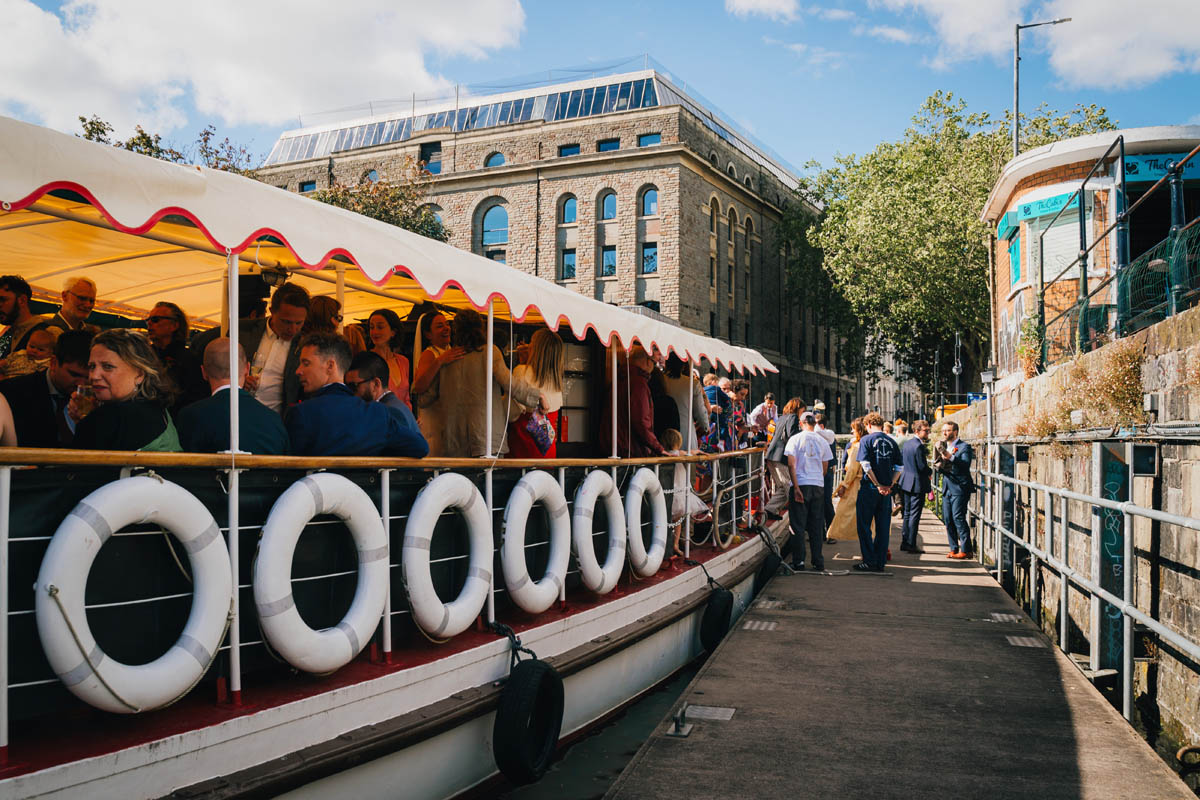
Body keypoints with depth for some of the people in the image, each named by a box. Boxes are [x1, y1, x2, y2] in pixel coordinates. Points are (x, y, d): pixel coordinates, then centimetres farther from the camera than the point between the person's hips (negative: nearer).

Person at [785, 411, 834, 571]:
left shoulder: (795, 439, -3)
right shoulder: (822, 441, 6)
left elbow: (791, 465, -11)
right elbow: (825, 468, 10)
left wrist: (796, 487, -11)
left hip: (800, 485, -3)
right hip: (818, 486, 3)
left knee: (798, 526, 2)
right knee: (816, 526, 9)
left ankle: (798, 562, 2)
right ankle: (818, 561, 11)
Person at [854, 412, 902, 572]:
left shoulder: (866, 440, -6)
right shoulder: (891, 442, 8)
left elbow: (866, 465, -15)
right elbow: (898, 467, 4)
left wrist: (877, 485, -11)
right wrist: (889, 485, 2)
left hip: (869, 488, -4)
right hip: (886, 490, 4)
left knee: (864, 526, 5)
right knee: (883, 527, 10)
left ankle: (869, 561, 3)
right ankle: (880, 562, 13)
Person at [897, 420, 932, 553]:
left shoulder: (906, 444, 10)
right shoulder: (919, 446, -18)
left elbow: (900, 461, 16)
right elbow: (922, 466, -19)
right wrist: (930, 472, 0)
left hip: (906, 482, 9)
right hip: (917, 484, -9)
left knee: (907, 513, 15)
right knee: (914, 515, -4)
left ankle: (905, 542, 18)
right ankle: (911, 544, -2)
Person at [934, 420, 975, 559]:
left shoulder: (964, 447, -4)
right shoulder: (943, 446, 17)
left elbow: (966, 464, -18)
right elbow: (939, 466, 17)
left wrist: (951, 457, -28)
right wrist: (939, 466, -6)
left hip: (960, 488, -7)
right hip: (947, 488, 7)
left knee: (958, 517, -11)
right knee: (947, 519, 6)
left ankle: (965, 550, -5)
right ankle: (954, 549, 13)